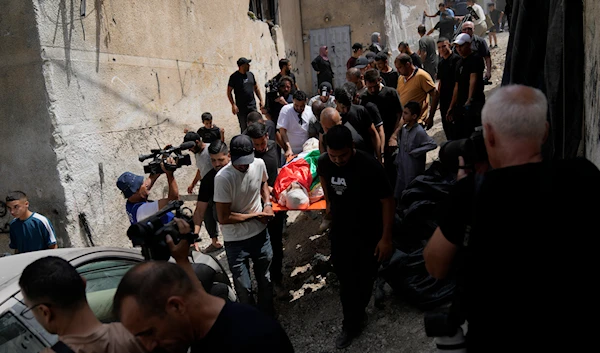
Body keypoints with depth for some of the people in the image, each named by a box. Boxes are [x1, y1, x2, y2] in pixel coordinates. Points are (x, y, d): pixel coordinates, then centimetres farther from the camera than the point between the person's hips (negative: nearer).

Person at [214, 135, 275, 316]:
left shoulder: (259, 164, -9)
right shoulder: (223, 178, -25)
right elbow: (223, 218, -22)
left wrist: (268, 203, -4)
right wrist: (256, 215, -15)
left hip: (260, 234, 5)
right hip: (236, 241, -5)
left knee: (265, 279, 21)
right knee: (244, 289, 6)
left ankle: (268, 316, 43)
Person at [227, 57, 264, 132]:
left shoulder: (250, 74, 9)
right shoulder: (234, 77, -6)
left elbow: (256, 88, 18)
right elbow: (229, 91, -5)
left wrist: (261, 100, 12)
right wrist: (233, 105, -14)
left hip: (252, 106, 4)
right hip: (241, 108, -4)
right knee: (244, 128, 1)